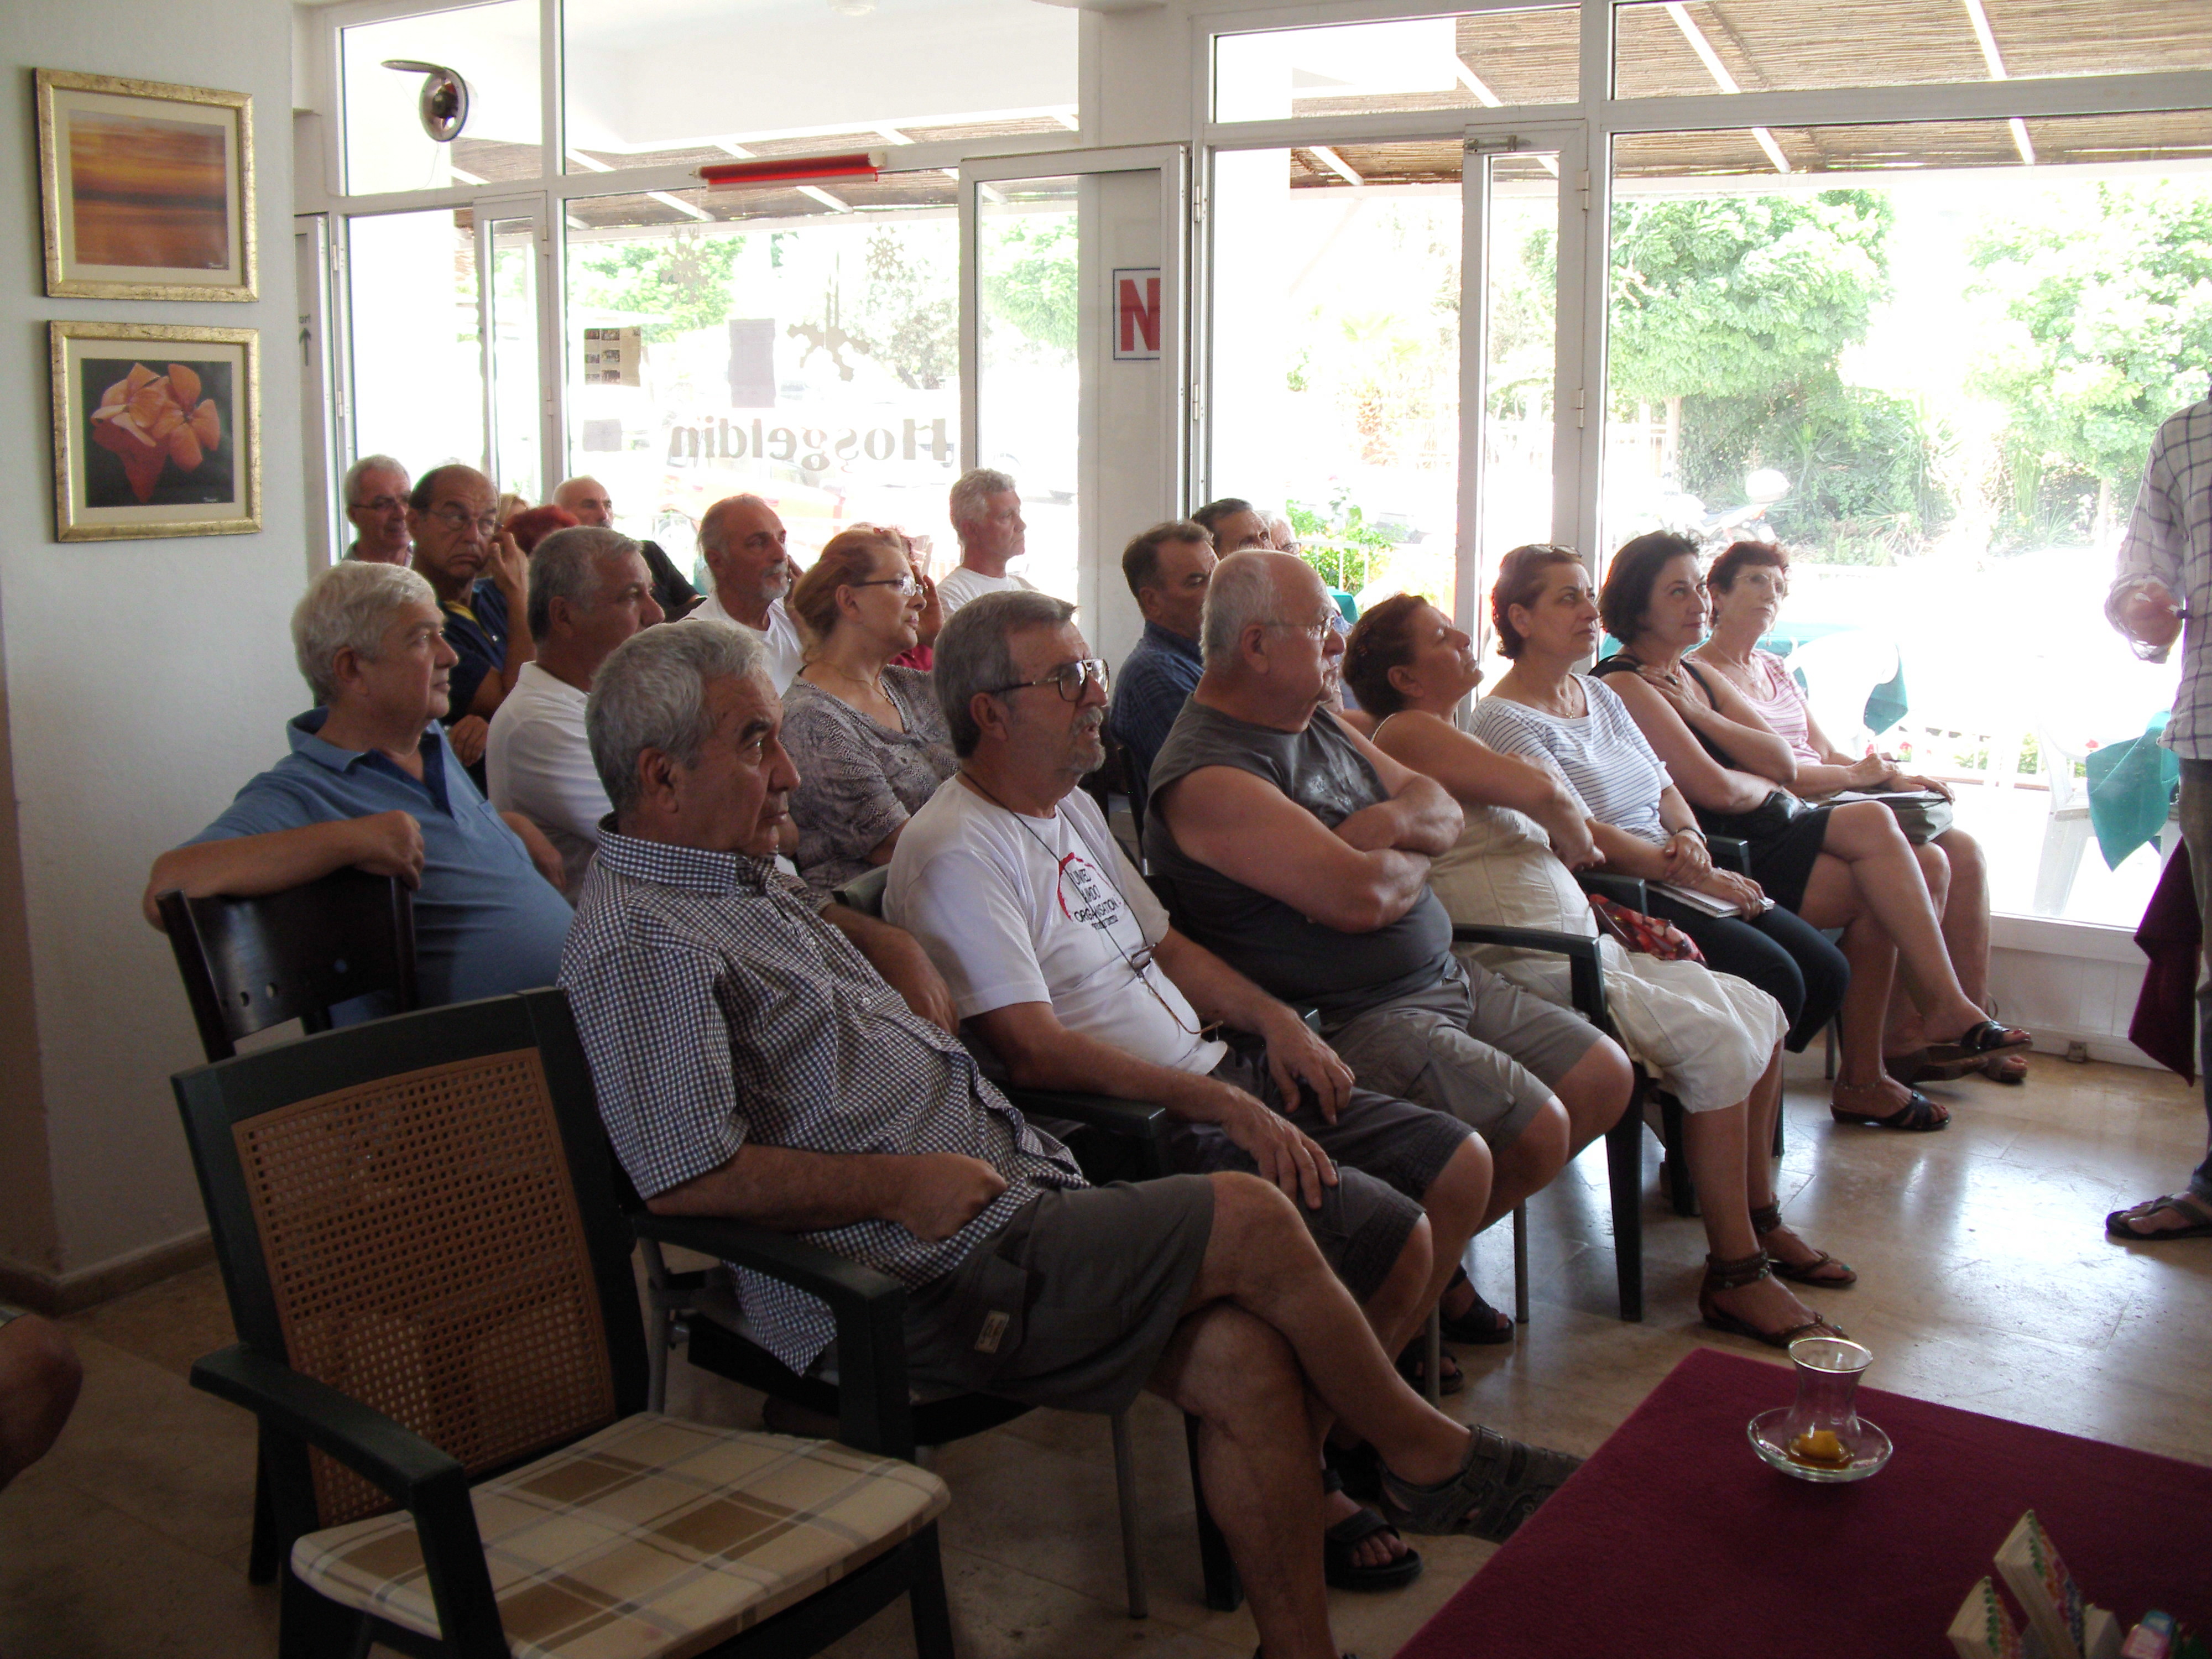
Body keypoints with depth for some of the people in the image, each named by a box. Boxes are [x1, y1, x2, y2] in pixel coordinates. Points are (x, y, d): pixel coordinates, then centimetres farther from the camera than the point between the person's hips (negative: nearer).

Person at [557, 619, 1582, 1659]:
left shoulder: (743, 878, 17)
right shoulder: (637, 939, -13)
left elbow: (856, 928, 38)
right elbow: (686, 1178, -22)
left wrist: (909, 972, 14)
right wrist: (904, 1185, -17)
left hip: (1001, 1196, 9)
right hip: (928, 1280, -9)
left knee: (1242, 1357, -7)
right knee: (1251, 1221, -14)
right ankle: (1428, 1456, 8)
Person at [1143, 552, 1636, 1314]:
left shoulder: (1314, 718, 11)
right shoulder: (1208, 774, -21)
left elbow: (1443, 808, 13)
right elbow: (1362, 898, -28)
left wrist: (1393, 822, -12)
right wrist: (1416, 855, -5)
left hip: (1442, 975, 10)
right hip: (1350, 1017, -10)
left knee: (1605, 1078, 8)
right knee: (1535, 1129, -19)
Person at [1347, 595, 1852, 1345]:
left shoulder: (1448, 737, 23)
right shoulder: (1408, 733, -9)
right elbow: (1543, 791, -20)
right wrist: (1576, 839, 2)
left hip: (1577, 946, 11)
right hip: (1524, 970, -11)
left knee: (1759, 1011, 7)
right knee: (1717, 1042, -21)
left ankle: (1759, 1219, 18)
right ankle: (1734, 1273, -12)